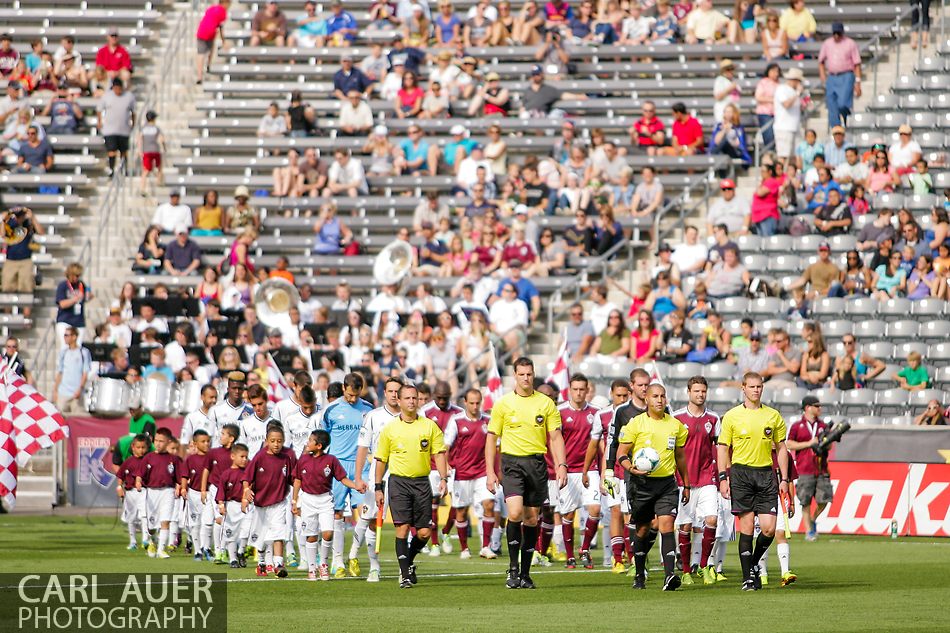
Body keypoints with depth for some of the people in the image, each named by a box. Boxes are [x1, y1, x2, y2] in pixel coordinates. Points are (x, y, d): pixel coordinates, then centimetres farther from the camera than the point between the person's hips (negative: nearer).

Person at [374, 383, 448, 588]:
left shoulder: (429, 426, 5)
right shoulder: (390, 428, 3)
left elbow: (439, 454, 4)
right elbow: (381, 459, 9)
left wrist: (443, 478, -10)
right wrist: (378, 488, 6)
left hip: (422, 481, 2)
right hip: (398, 481, -2)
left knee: (424, 532, 0)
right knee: (402, 527, -11)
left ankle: (409, 561, 26)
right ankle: (405, 574, -5)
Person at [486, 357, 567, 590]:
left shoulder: (545, 403, 5)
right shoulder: (503, 403, 2)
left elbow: (556, 437, 7)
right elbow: (491, 438, 6)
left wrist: (561, 465, -6)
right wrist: (490, 472, -1)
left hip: (537, 463, 2)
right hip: (511, 462, -2)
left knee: (532, 518, 5)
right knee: (515, 512, -20)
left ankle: (525, 573, 13)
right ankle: (513, 568, -8)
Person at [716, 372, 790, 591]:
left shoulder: (773, 416, 9)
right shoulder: (732, 416, 2)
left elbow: (781, 448, 13)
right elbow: (722, 448, 4)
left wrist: (784, 479, 7)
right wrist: (723, 478, -5)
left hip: (766, 474, 2)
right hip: (740, 473, -2)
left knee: (769, 529, -6)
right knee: (746, 527, -5)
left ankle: (754, 563, 20)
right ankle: (748, 577, 2)